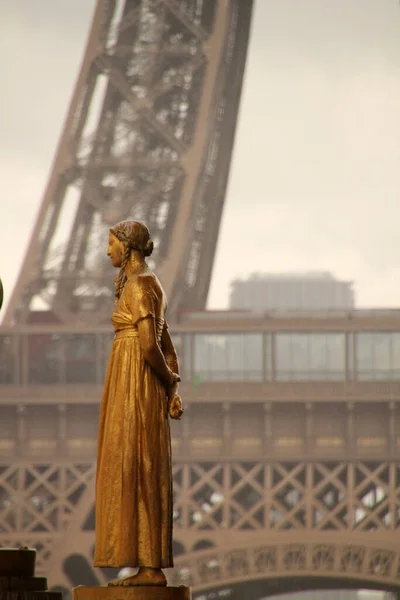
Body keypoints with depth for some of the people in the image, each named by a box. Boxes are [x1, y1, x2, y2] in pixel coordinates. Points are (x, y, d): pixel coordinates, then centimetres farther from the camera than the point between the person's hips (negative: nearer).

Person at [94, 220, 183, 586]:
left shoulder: (137, 286, -13)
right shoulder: (150, 286, 18)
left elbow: (149, 344, -21)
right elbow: (167, 347, 17)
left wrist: (169, 380, -5)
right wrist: (174, 389, 8)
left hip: (135, 387, -10)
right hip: (146, 388, 10)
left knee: (135, 473, -9)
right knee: (146, 475, 8)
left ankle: (151, 568, -10)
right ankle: (151, 566, 9)